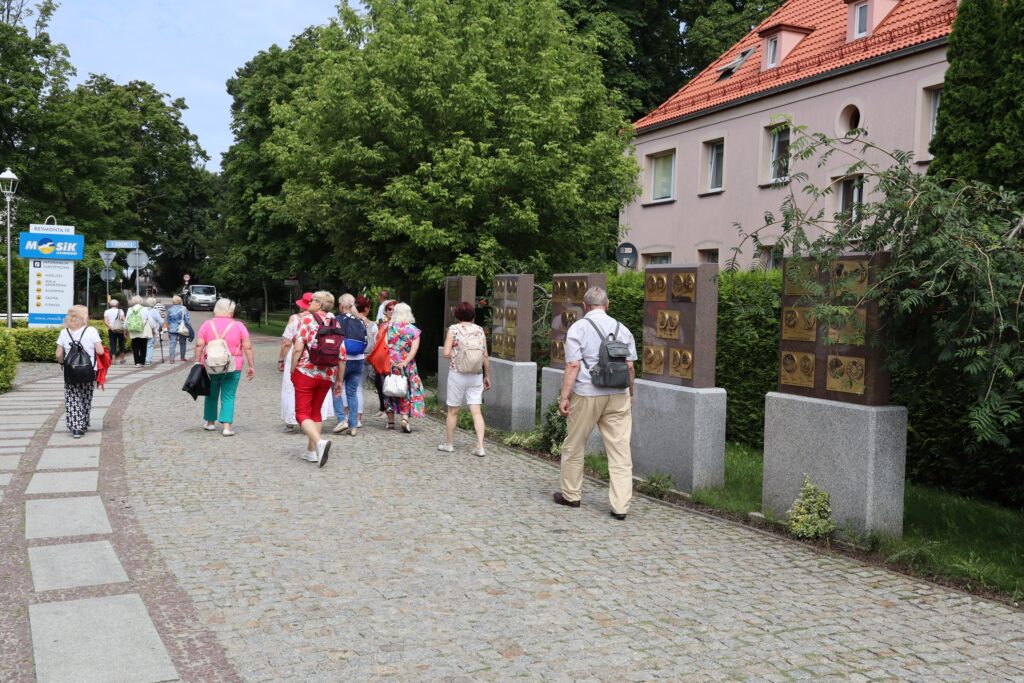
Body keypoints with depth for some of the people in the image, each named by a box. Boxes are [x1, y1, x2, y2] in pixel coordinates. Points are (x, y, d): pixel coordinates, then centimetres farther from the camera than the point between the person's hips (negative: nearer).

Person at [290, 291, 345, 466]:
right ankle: (311, 451, 18)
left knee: (302, 413, -1)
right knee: (315, 411, 19)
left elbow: (298, 348, -15)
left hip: (306, 372, -5)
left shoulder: (307, 319, -5)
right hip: (328, 375, 5)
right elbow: (342, 355, 6)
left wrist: (292, 371, -4)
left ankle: (319, 442, -25)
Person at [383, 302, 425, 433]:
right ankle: (405, 418, -10)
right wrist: (405, 362, -13)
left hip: (390, 364, 1)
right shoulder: (414, 330, 0)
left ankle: (391, 420, 17)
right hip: (407, 366, -1)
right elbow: (414, 349, -11)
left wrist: (388, 360, -9)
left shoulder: (389, 328, 1)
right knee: (408, 391, 7)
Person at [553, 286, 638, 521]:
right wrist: (630, 394, 19)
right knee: (620, 450, 2)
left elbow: (573, 365, -10)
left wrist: (564, 396, -7)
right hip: (618, 396, 3)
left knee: (574, 446, 14)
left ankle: (571, 494, 26)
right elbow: (629, 366, 7)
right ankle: (620, 505, 0)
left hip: (586, 395, -3)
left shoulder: (578, 328, -4)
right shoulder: (622, 329, 8)